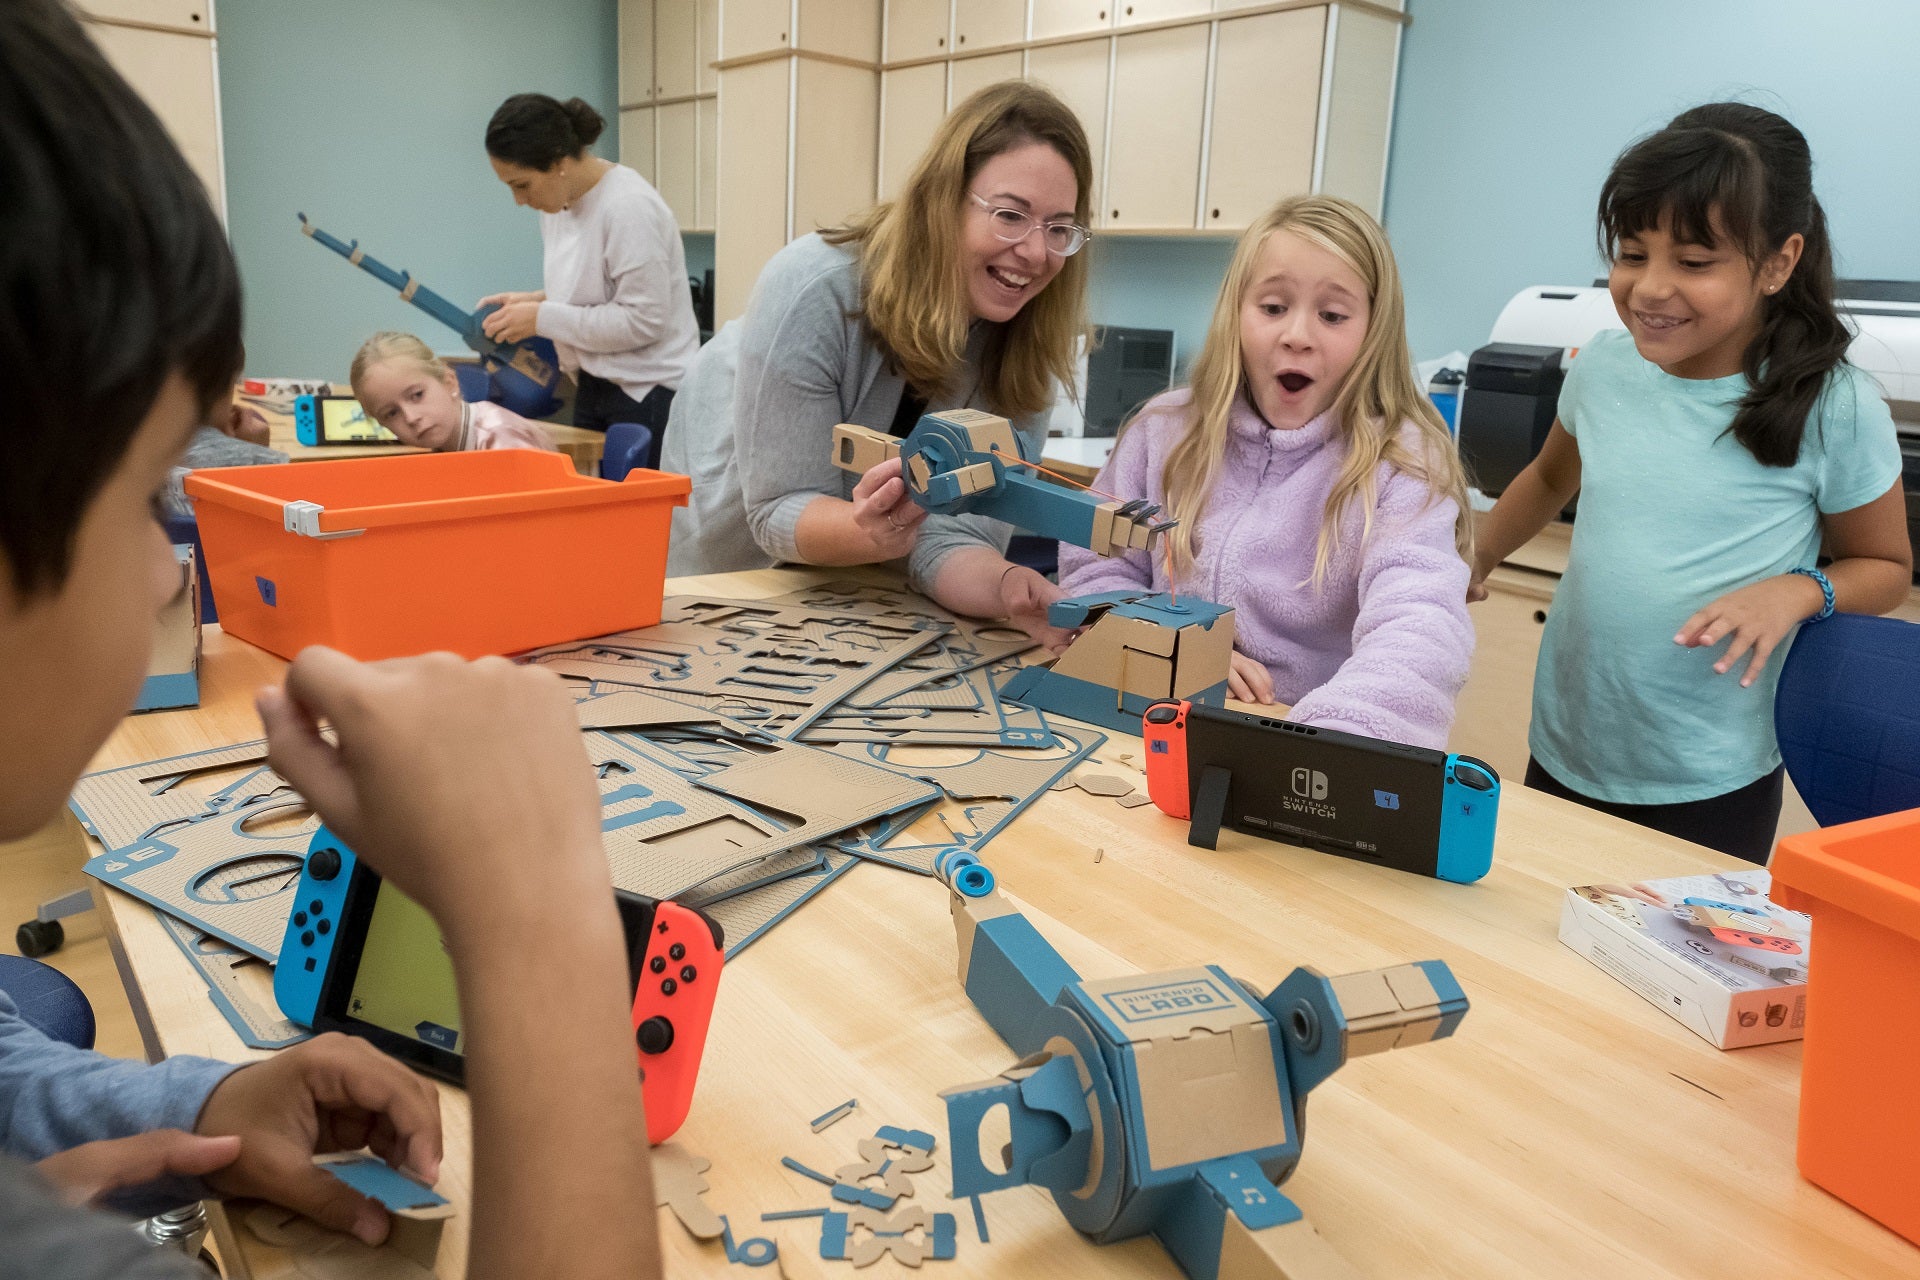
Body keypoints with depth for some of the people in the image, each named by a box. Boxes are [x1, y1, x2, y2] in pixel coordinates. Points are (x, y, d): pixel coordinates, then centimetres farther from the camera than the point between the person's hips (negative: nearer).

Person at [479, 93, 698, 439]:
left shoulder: (629, 207, -18)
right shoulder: (558, 203, 8)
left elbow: (642, 320, -22)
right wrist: (535, 301, 2)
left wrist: (542, 318, -18)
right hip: (593, 388, 8)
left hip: (648, 395, -8)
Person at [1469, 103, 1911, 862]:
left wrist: (1799, 590, -15)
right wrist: (1474, 563, 19)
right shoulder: (1603, 367, -2)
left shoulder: (1834, 410, -10)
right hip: (1562, 752, 4)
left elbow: (1887, 568, 3)